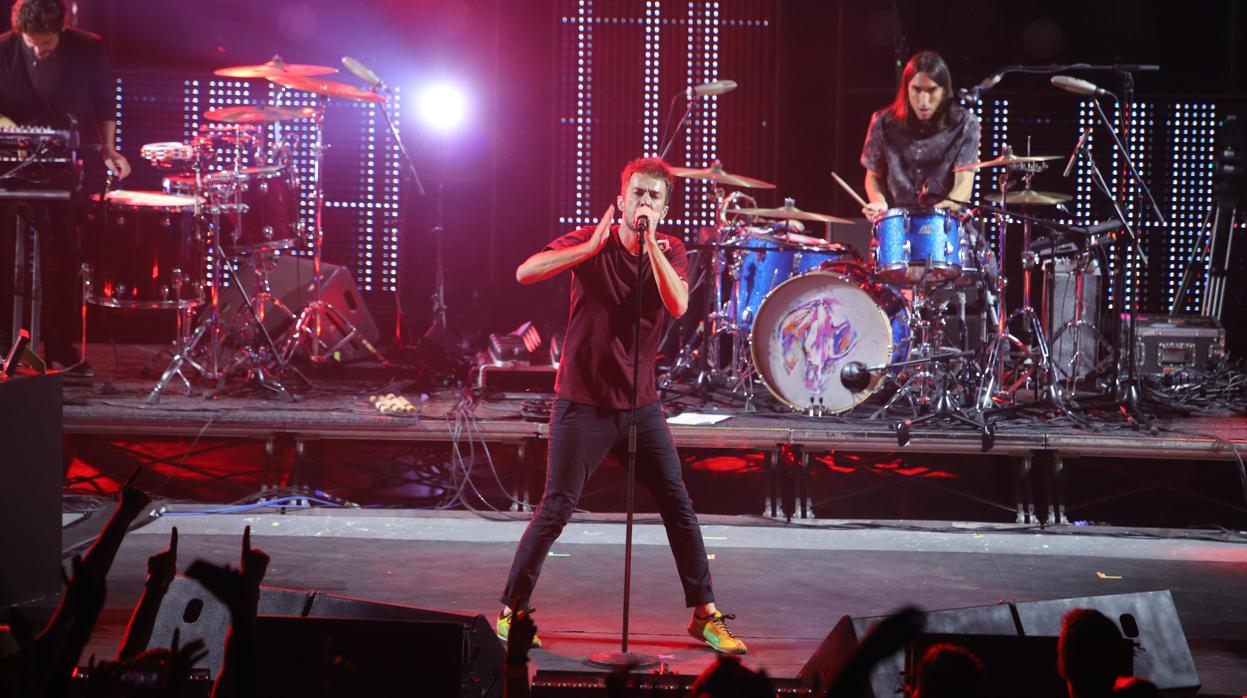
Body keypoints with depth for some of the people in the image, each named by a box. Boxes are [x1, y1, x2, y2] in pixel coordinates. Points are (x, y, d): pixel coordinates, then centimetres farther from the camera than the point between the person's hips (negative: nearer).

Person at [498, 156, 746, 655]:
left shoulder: (670, 252, 2)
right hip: (583, 404, -3)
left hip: (641, 404, 4)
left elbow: (677, 306, -18)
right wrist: (592, 247, -25)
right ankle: (511, 611, 8)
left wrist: (649, 243, -21)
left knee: (679, 507, 4)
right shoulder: (590, 242, -6)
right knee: (556, 510, -5)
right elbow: (525, 273, -21)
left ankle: (705, 615, 15)